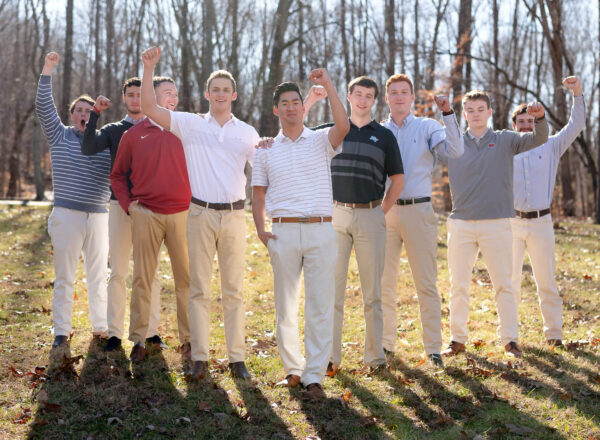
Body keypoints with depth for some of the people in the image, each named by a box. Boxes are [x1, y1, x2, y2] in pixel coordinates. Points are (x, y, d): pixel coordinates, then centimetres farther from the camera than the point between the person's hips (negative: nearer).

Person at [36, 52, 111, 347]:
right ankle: (61, 331, 6)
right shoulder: (60, 136, 6)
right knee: (64, 277, 0)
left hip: (99, 216, 2)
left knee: (98, 276, 8)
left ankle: (101, 328, 16)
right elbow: (43, 107, -3)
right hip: (66, 215, -2)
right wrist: (47, 70, -9)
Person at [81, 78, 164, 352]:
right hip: (120, 206, 0)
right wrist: (95, 113, -12)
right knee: (118, 273, 0)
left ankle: (151, 331, 9)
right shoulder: (113, 131, 10)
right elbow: (88, 149, -9)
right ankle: (114, 333, 4)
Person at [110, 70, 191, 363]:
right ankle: (138, 340, 10)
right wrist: (128, 205, 3)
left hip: (181, 214, 1)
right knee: (142, 278, 3)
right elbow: (118, 175, 14)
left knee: (185, 278, 2)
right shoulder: (133, 135, 7)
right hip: (146, 215, 0)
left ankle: (188, 340, 10)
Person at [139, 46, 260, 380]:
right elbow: (150, 108, -4)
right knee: (200, 288, 1)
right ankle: (200, 358, 6)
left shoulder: (247, 133, 10)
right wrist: (149, 69, -11)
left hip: (234, 215, 1)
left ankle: (237, 357, 8)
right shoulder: (190, 124, 5)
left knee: (234, 289, 4)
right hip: (201, 213, -1)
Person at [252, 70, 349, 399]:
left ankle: (314, 375, 0)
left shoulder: (321, 141, 7)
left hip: (320, 230, -2)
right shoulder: (266, 151, 13)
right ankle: (292, 368, 19)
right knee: (285, 306, 6)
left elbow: (343, 127, -16)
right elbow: (258, 196, 16)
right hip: (283, 232, 2)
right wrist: (260, 229, 1)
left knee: (320, 306, -4)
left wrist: (327, 85, -17)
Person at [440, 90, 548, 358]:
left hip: (497, 223, -1)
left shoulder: (505, 140, 6)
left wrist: (540, 118, -25)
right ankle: (457, 339, 14)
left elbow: (538, 140, -4)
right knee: (458, 285, 5)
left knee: (503, 284, 1)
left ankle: (510, 340, 9)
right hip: (461, 223, 1)